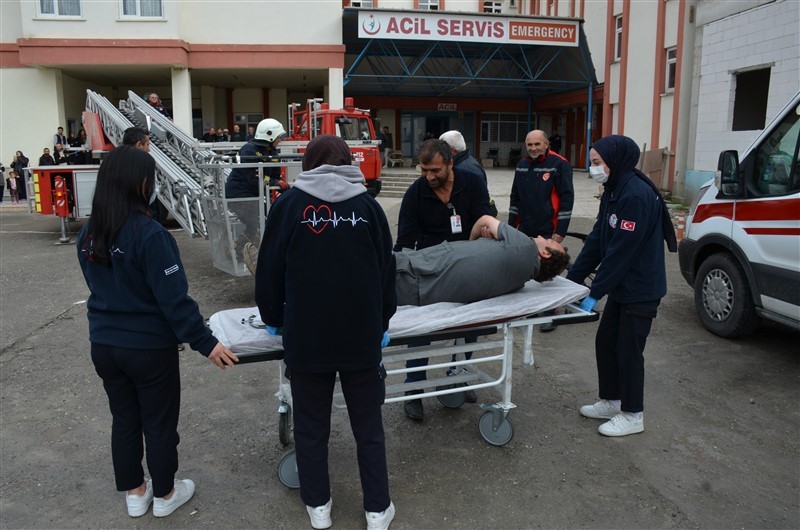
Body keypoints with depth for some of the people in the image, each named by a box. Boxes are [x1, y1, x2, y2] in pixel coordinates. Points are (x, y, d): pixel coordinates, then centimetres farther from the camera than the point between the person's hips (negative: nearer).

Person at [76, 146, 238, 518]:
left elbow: (99, 287, 11)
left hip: (104, 345, 6)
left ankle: (135, 492, 36)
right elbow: (174, 297, -24)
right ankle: (164, 494, 30)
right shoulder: (148, 233, -24)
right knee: (159, 422, 12)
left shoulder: (88, 234, -2)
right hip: (149, 347, -6)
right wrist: (205, 342, -18)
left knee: (124, 419, 20)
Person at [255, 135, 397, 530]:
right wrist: (382, 322, 18)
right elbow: (387, 269, 5)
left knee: (311, 425, 16)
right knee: (368, 424, 13)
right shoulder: (368, 204, 2)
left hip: (305, 335, -1)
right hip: (362, 334, 1)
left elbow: (269, 269, 1)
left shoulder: (289, 204, -2)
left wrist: (272, 317, 17)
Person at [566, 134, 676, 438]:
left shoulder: (637, 195, -23)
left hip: (641, 290, -9)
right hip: (621, 287, 9)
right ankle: (611, 401, 30)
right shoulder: (613, 192, 7)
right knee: (605, 343, 15)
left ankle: (632, 415, 17)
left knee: (628, 350, 1)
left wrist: (595, 293, -21)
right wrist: (571, 279, 3)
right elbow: (596, 240, 8)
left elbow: (621, 251, -24)